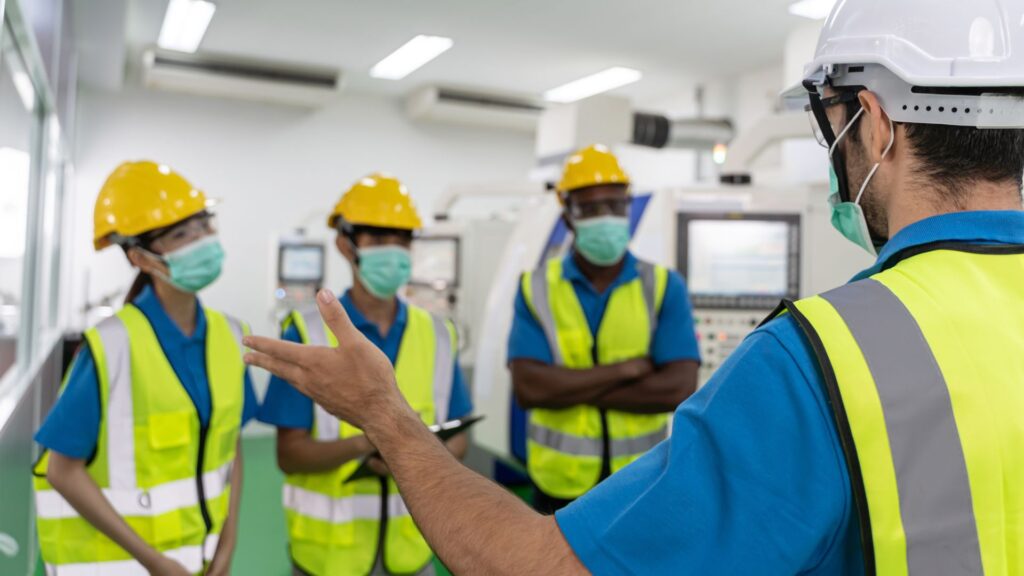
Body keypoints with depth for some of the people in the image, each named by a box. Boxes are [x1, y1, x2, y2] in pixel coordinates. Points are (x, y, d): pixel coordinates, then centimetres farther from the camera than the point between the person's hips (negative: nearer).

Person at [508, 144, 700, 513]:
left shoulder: (664, 287, -3)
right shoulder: (536, 288, -3)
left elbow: (679, 389, -15)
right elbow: (528, 388, -15)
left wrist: (570, 389, -15)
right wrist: (628, 369, -17)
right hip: (560, 488, 1)